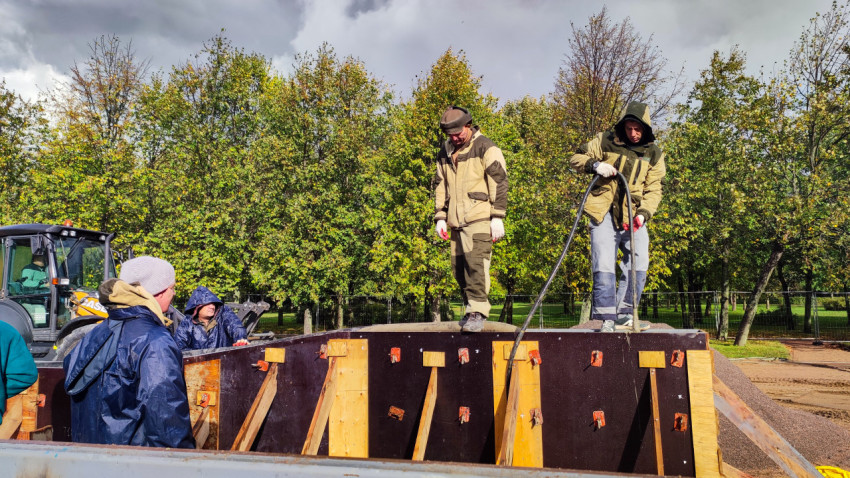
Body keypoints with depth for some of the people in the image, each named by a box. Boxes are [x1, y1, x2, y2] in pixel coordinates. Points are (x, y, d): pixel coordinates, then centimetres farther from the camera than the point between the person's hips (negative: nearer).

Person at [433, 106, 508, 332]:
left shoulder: (486, 148, -1)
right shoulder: (445, 152, 18)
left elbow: (499, 182, -5)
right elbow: (440, 186, 23)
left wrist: (497, 217, -10)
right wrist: (440, 217, 16)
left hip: (479, 218, -6)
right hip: (456, 220, 7)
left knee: (475, 262, -16)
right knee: (459, 267, 6)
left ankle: (477, 312, -13)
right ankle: (470, 308, 18)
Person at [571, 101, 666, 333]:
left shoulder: (653, 154, 8)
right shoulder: (605, 141, 2)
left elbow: (653, 190, 6)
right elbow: (577, 158, 7)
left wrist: (644, 213, -12)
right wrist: (595, 165, -15)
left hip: (633, 215, 3)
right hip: (604, 212, -3)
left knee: (638, 261, -5)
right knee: (604, 265, -8)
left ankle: (625, 313, 6)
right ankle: (607, 318, -4)